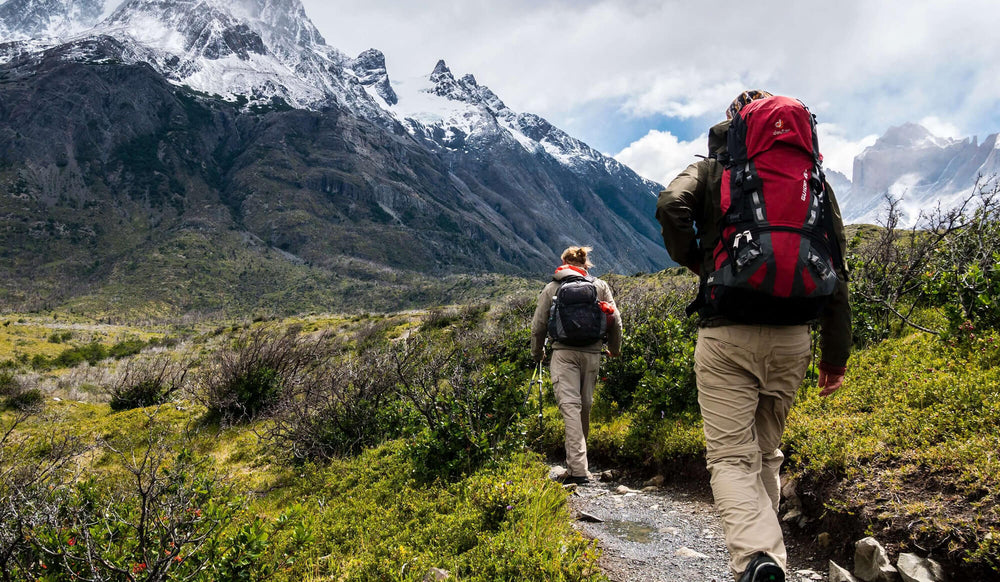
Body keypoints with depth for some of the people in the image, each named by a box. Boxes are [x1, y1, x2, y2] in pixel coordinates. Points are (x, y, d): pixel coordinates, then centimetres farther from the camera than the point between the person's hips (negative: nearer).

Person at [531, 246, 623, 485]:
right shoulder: (600, 286, 12)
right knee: (585, 406, 14)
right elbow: (615, 321, 9)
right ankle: (576, 463, 27)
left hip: (564, 353, -2)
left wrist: (537, 353, 26)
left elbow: (538, 325, 10)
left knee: (570, 406, -9)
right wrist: (614, 348, 25)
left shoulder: (551, 288, 9)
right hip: (592, 353, 2)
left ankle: (578, 469, -18)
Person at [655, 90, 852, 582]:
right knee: (766, 452, 19)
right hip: (792, 336, 4)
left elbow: (672, 205, -15)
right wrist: (835, 354, 14)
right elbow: (835, 269, 10)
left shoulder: (711, 170, 7)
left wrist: (693, 261, 4)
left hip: (726, 333, -3)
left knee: (731, 456, -2)